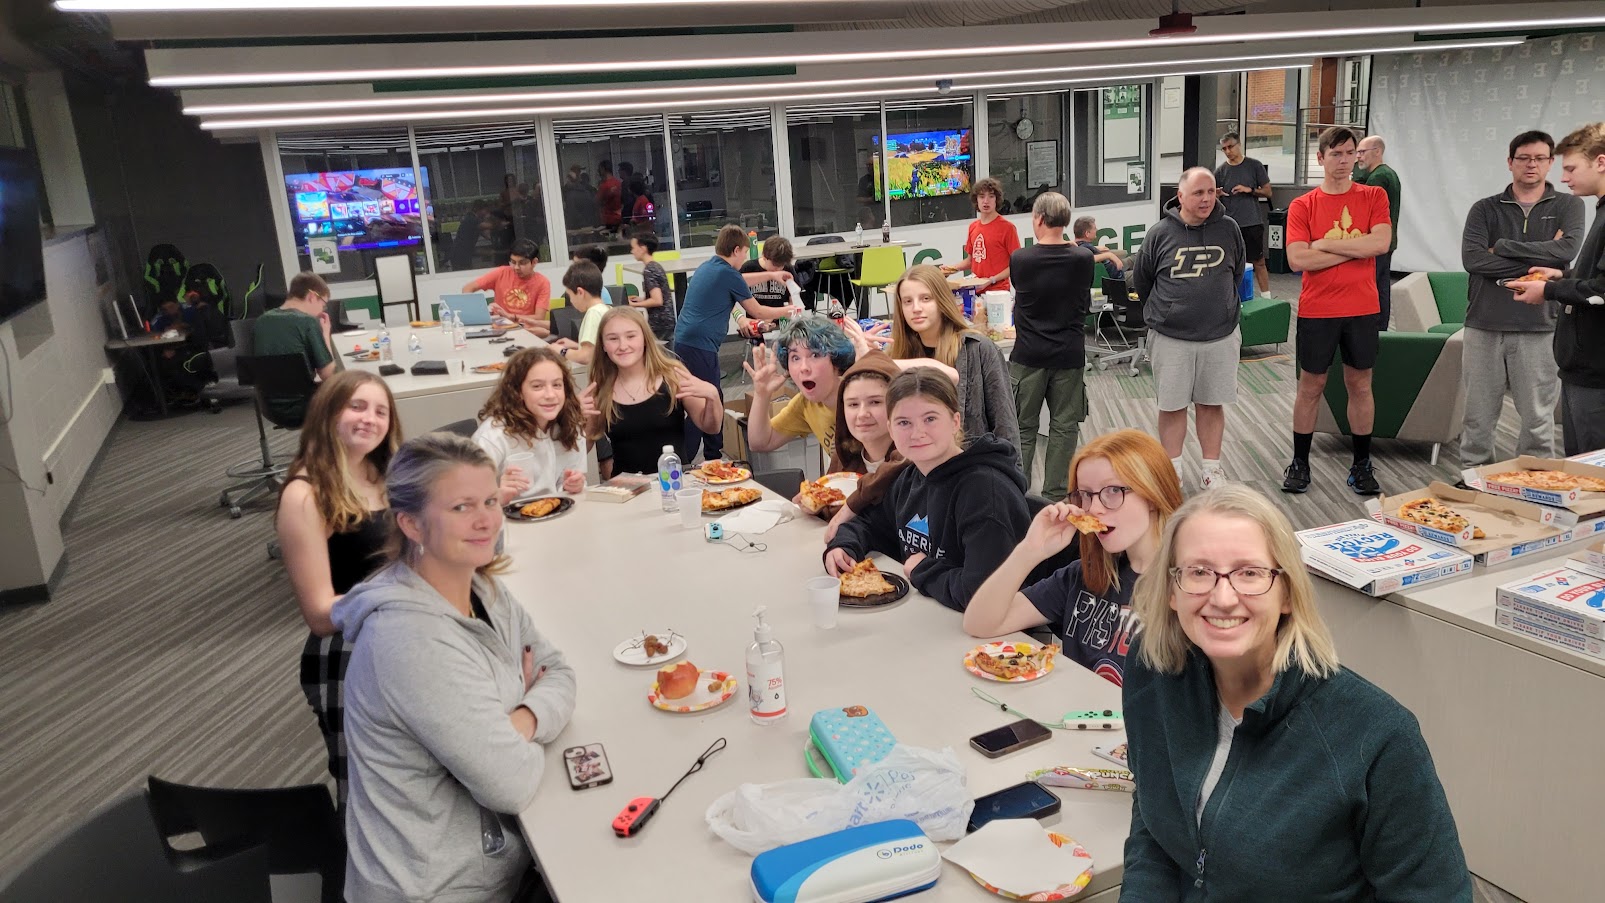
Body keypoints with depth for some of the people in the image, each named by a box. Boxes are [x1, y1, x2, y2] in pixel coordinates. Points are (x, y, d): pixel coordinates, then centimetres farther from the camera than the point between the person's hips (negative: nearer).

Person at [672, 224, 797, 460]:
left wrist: (771, 275, 38)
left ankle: (714, 457, 27)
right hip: (700, 345, -10)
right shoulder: (727, 274, -9)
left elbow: (740, 281, 36)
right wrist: (786, 311, 15)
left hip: (683, 340, 10)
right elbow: (757, 312, 0)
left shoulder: (708, 267, 17)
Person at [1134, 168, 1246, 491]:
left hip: (1221, 336, 1)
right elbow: (1140, 279, 9)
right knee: (1172, 406, 7)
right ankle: (1172, 472, 19)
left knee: (1212, 404, 11)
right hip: (1171, 339, -1)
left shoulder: (1229, 229, -1)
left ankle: (1212, 469, 23)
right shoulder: (1160, 234, -6)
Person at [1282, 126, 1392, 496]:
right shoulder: (1302, 206, -1)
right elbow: (1297, 259, -13)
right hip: (1317, 310, -1)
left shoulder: (1374, 197, 3)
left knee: (1360, 385, 10)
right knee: (1310, 386, 7)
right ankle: (1300, 464, 18)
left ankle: (1361, 465, 21)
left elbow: (1381, 243, -13)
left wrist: (1325, 244, -14)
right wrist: (1354, 250, -11)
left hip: (1362, 309, 1)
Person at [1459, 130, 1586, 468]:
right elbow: (1471, 258, -9)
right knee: (1478, 417, 6)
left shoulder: (1568, 206, 7)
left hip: (1539, 329, 0)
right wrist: (1539, 261, -10)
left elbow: (1568, 249, -12)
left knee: (1538, 420, 4)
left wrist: (1502, 247, -8)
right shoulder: (1486, 209, 7)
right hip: (1484, 326, 1)